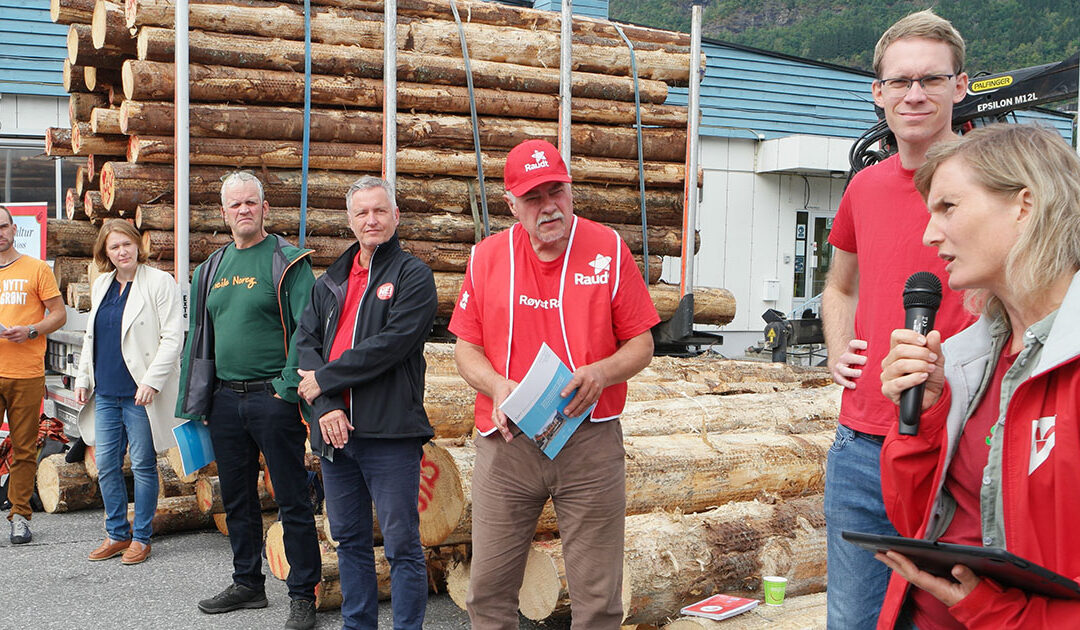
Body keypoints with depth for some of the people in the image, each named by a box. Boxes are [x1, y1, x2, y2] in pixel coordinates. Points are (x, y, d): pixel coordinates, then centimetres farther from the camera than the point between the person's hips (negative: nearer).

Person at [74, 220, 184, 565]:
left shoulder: (160, 282, -7)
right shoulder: (101, 285, 13)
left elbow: (172, 338, -12)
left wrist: (152, 380, -18)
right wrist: (83, 378, 17)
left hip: (140, 393, -6)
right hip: (105, 392, 6)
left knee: (143, 466, 3)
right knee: (106, 465, 10)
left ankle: (141, 537, 15)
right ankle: (116, 534, 23)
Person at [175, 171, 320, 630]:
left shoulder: (288, 262, -5)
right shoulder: (211, 269, 14)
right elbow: (198, 338, 18)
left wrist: (289, 386, -18)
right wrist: (193, 403, 14)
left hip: (272, 399, -6)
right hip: (225, 399, 6)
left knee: (292, 501, -1)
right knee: (237, 498, 15)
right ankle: (247, 583, 29)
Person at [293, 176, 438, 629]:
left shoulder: (413, 275, -3)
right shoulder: (330, 281, 16)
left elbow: (390, 344, -16)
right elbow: (305, 341, 5)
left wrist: (324, 379, -10)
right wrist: (324, 406, -11)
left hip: (389, 431, -6)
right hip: (334, 431, 6)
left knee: (402, 544, -1)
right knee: (349, 539, 16)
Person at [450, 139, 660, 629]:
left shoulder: (608, 249, 1)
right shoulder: (487, 257, 5)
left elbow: (641, 344, 4)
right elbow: (466, 348, 10)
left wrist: (601, 373, -16)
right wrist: (497, 386, -10)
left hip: (590, 440, -1)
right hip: (507, 442, 1)